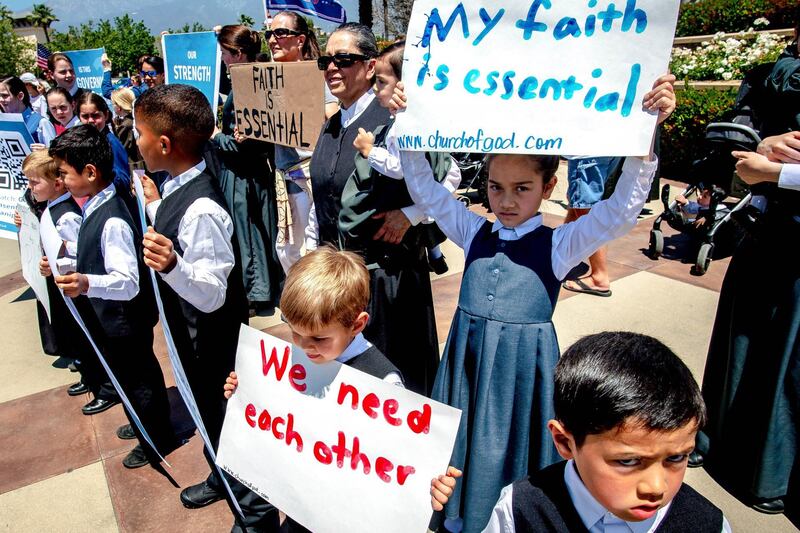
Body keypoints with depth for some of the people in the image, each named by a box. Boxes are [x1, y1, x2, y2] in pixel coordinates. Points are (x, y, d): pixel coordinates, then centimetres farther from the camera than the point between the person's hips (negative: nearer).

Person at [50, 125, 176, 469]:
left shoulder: (112, 221, -29)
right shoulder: (96, 208, 0)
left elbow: (129, 283, -33)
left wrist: (87, 284, -48)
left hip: (125, 321, -9)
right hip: (110, 317, 9)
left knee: (138, 381, 11)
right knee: (133, 377, 27)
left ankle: (157, 442, 33)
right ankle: (146, 425, 49)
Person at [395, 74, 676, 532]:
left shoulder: (558, 244, -8)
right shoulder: (475, 233, 2)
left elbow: (620, 212, -19)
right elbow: (425, 189, 1)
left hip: (524, 363, -4)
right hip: (467, 356, 4)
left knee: (510, 447, 11)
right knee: (462, 440, 18)